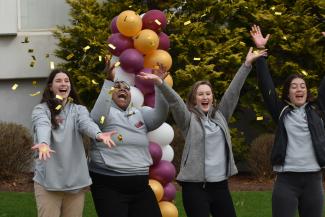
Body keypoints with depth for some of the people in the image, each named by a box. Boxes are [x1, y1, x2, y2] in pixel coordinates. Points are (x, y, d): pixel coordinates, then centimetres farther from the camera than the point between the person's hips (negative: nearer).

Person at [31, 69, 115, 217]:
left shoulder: (79, 110, 10)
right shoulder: (41, 109, 2)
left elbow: (86, 123, -11)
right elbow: (42, 126, -19)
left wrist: (98, 134, -36)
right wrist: (44, 143, -42)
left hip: (75, 179, 2)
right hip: (48, 178, -2)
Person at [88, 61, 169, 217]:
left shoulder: (140, 114, 14)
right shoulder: (105, 112, 1)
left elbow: (160, 115, -3)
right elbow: (98, 118, -23)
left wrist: (159, 84, -17)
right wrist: (109, 81, -30)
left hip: (140, 186, 5)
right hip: (109, 186, -5)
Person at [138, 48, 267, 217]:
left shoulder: (220, 115, 12)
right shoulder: (189, 119, 1)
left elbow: (233, 90, 10)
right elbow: (174, 101, -13)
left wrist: (247, 64, 8)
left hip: (220, 185, 5)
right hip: (195, 186, -5)